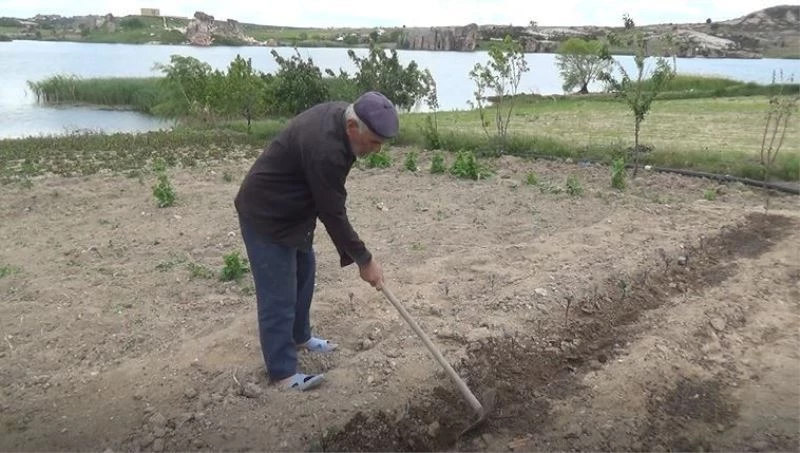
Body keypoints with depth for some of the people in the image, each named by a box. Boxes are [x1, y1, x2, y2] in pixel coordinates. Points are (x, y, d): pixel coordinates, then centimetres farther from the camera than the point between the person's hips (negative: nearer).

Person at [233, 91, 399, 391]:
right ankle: (282, 372, 8)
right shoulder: (325, 148, -35)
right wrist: (364, 260, -17)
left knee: (304, 272, 21)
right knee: (278, 295, -4)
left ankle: (299, 337, 40)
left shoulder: (341, 114, -6)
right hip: (265, 215, -10)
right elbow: (332, 214, -27)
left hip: (293, 208, 10)